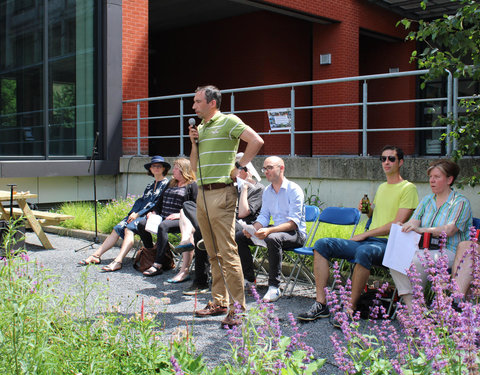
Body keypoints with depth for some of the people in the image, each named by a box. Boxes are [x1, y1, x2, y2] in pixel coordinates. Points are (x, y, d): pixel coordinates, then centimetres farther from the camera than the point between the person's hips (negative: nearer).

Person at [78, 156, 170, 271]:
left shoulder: (166, 184, 1)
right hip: (138, 214, 8)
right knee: (117, 229, -10)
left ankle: (118, 261, -44)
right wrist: (133, 212, -1)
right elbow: (141, 200, 20)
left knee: (129, 228, -31)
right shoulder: (150, 186, 26)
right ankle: (96, 255, -13)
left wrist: (138, 214, -13)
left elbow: (158, 203, -9)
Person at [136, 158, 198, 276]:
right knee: (141, 224, -14)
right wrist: (153, 212, 9)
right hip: (164, 218, 8)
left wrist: (180, 215, -19)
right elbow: (160, 201, 27)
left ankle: (158, 265, -38)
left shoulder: (192, 185, 2)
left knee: (162, 226, -37)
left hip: (179, 220, -8)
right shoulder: (171, 184, 26)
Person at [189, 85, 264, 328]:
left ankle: (237, 307, -5)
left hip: (221, 192, -8)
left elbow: (256, 141, -13)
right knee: (213, 253, 12)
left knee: (228, 252, -9)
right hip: (203, 194, 8)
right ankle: (219, 302, 20)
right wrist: (194, 142, 8)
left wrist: (239, 166, -11)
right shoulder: (200, 128, 19)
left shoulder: (228, 121, -4)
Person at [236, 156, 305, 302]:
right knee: (239, 236, -4)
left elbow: (294, 223, -22)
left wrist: (269, 231, -35)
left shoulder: (294, 190, -15)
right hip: (275, 229, 8)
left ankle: (274, 287, -34)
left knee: (273, 238, -40)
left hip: (296, 233, -8)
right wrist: (253, 229, -13)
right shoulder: (267, 191, 10)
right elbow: (263, 216, 10)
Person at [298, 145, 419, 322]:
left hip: (387, 243, -8)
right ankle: (320, 304, -18)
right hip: (366, 240, 8)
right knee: (322, 244, -11)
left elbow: (397, 224, -11)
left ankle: (351, 309, -31)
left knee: (363, 252, -42)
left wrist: (365, 234, -11)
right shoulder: (381, 187, 24)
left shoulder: (408, 188, -2)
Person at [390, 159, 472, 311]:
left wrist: (421, 230, -30)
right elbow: (414, 221, 6)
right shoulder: (427, 200, 19)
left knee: (416, 259, -34)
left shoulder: (461, 202, -1)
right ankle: (409, 304, -26)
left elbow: (449, 230, -17)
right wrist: (405, 227, -19)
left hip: (449, 252, -5)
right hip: (425, 250, 5)